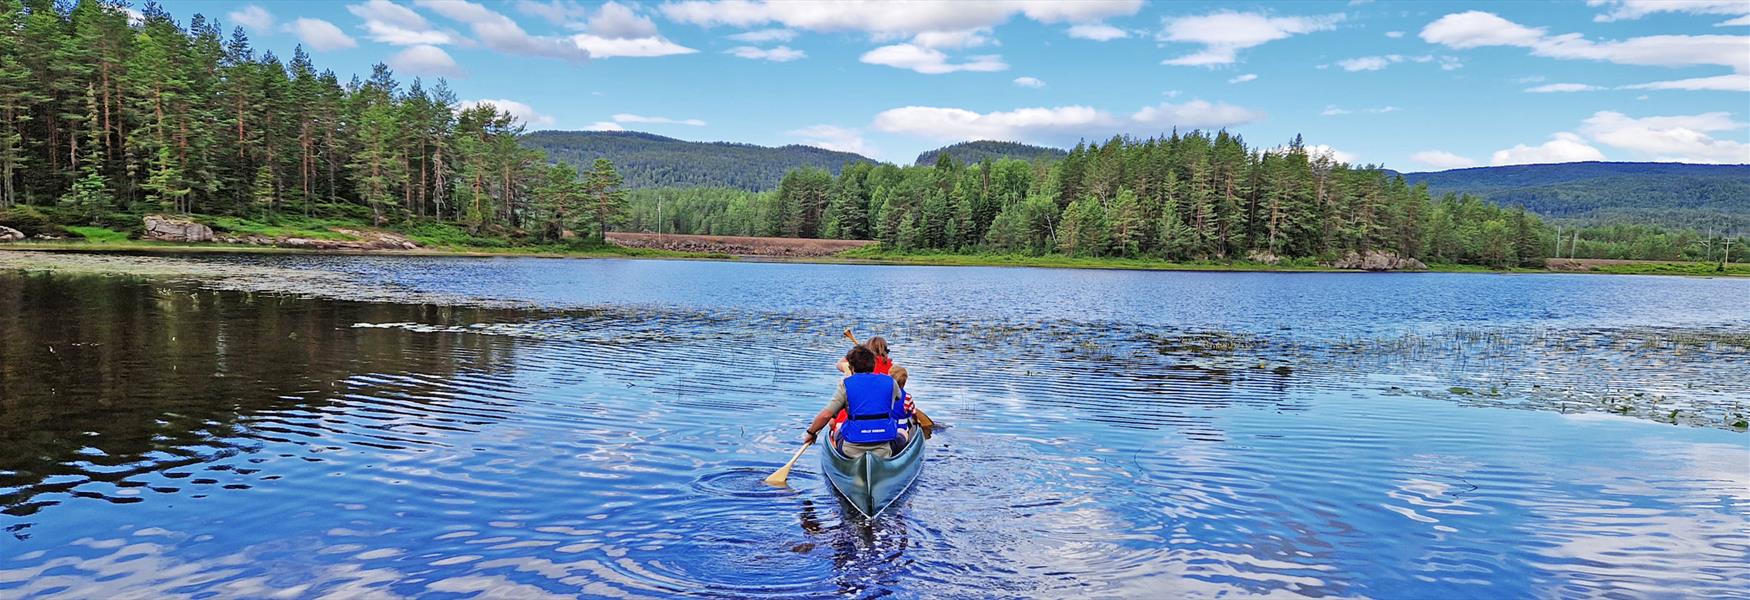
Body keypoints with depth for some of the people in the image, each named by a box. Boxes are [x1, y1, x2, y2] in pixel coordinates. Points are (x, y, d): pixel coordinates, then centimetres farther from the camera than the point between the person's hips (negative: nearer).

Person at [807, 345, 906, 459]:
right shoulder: (890, 382, 5)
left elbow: (826, 414, -8)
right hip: (884, 449, 1)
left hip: (852, 449, -1)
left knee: (837, 434, 32)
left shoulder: (846, 384, -1)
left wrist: (811, 433, 8)